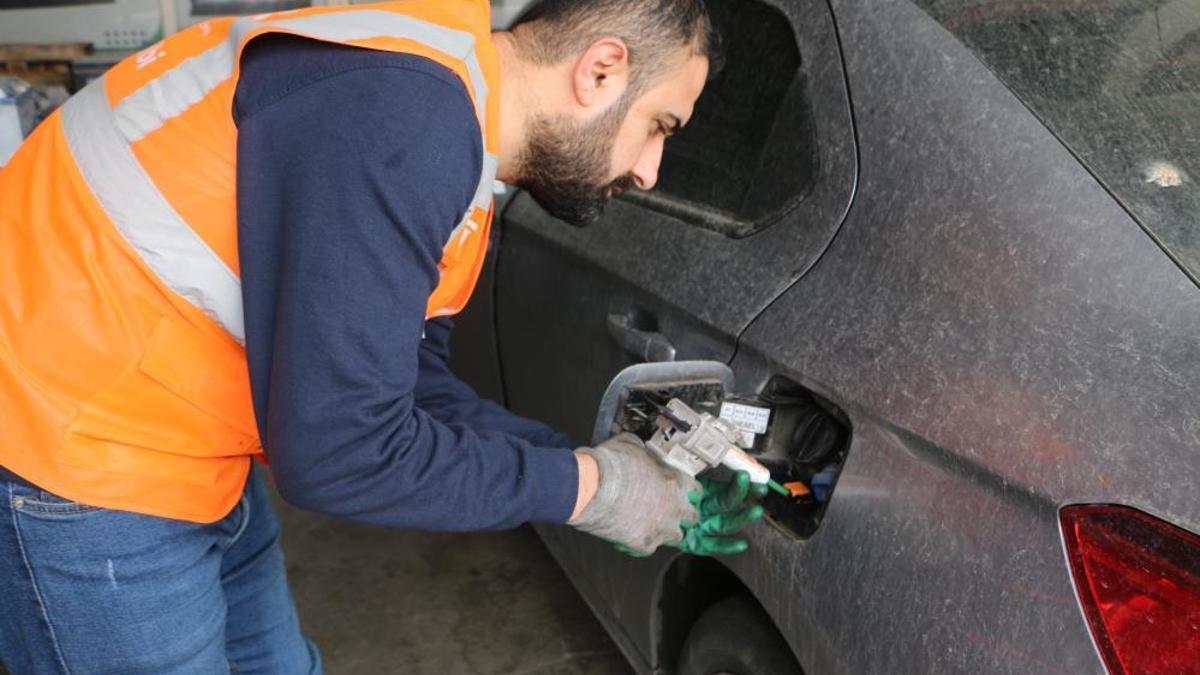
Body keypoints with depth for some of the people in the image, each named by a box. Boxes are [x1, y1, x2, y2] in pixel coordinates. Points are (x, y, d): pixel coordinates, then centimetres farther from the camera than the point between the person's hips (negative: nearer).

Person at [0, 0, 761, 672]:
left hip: (182, 446, 9)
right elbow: (338, 451, -28)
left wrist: (606, 470, 1)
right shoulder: (402, 113, -28)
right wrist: (587, 487, -15)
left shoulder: (457, 143, 3)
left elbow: (413, 390, 7)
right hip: (75, 459, -9)